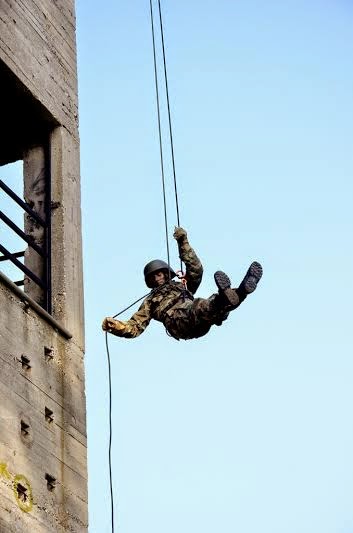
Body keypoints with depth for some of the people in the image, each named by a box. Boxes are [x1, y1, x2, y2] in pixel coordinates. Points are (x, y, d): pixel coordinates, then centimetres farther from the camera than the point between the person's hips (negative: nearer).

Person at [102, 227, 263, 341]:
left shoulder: (182, 286, 42)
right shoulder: (150, 301, 36)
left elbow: (196, 269, 27)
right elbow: (134, 327, 24)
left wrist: (183, 242, 21)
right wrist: (115, 326, 2)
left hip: (200, 323, 4)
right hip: (178, 321, -4)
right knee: (199, 306, -38)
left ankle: (242, 290, -60)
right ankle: (223, 298, -70)